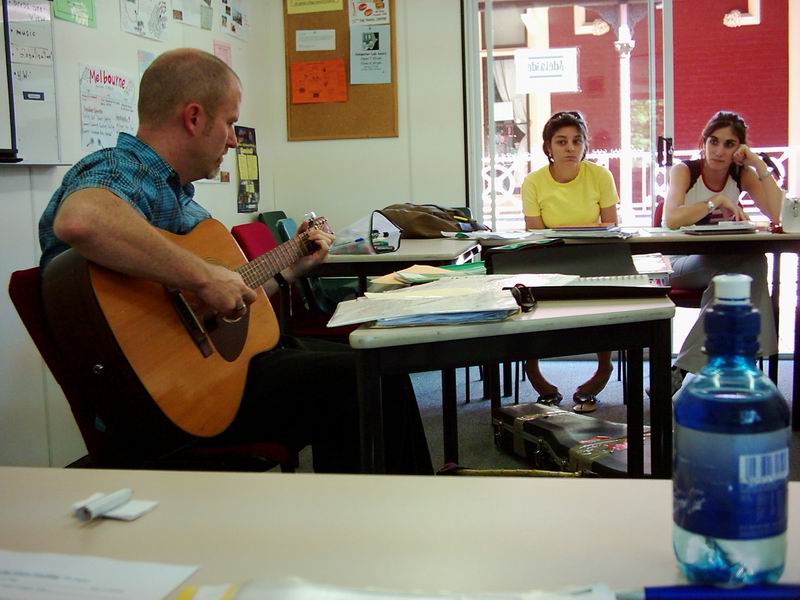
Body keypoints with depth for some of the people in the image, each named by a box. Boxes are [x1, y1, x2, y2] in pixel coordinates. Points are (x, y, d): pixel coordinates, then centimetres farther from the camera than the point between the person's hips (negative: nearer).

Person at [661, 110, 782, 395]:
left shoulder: (742, 174, 2)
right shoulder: (684, 171, -8)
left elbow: (780, 216, -13)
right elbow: (671, 219, -27)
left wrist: (759, 164, -14)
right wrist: (718, 201, -26)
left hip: (726, 264, 4)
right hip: (683, 263, -4)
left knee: (752, 263, -32)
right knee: (750, 266, -31)